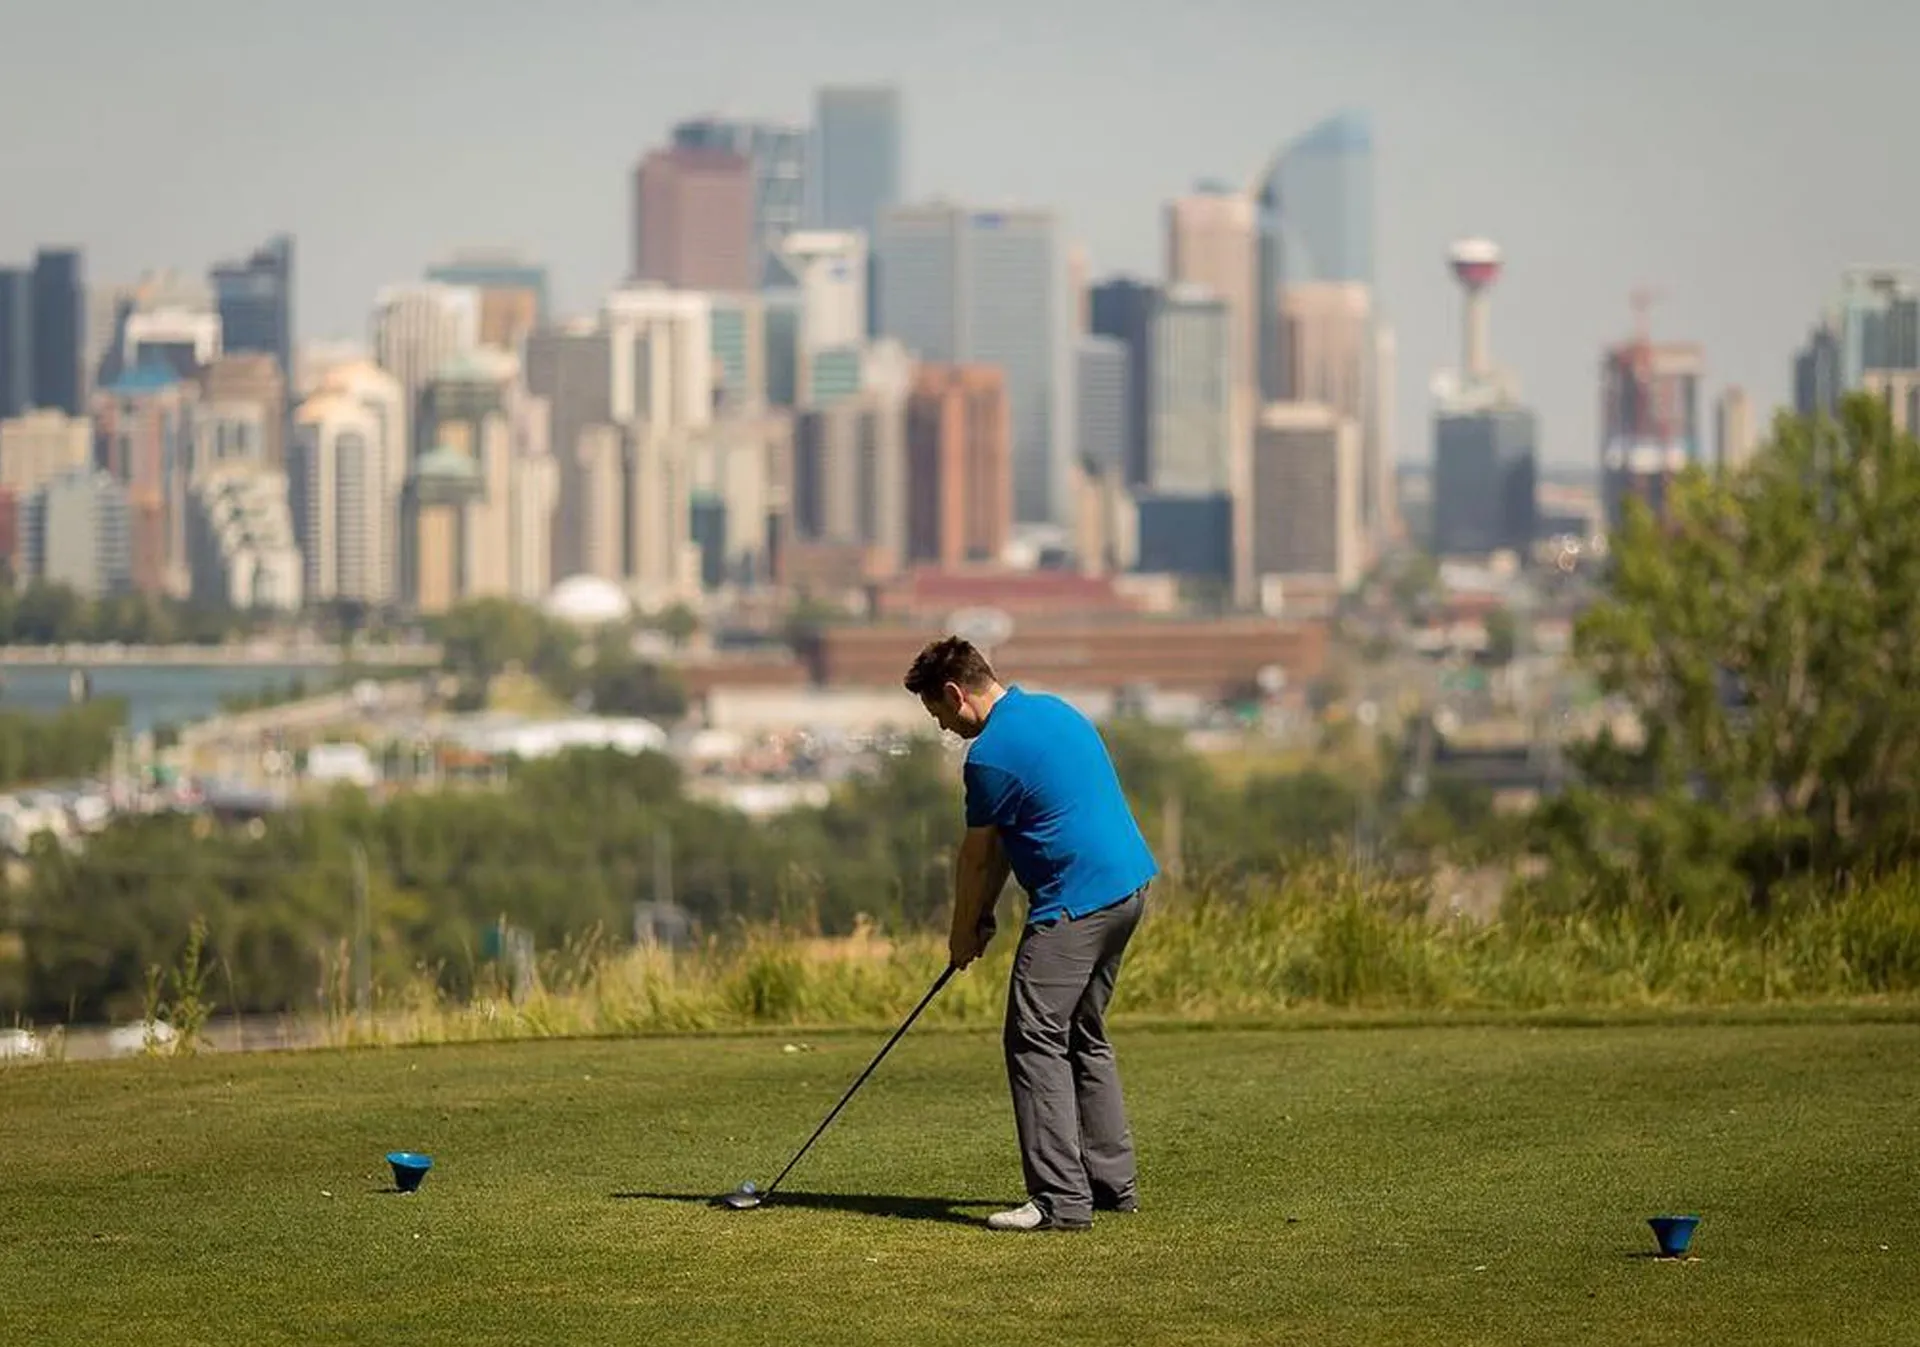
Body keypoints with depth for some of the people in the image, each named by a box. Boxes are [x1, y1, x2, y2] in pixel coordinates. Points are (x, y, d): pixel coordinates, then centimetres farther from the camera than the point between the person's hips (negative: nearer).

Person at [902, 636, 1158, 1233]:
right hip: (1127, 887, 10)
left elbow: (976, 857, -1)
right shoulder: (1053, 710, 16)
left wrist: (964, 934, 13)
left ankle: (1061, 1199, -12)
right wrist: (983, 917, 23)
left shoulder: (991, 755, -14)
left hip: (1075, 904, -10)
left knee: (1037, 1041, -8)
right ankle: (1112, 1180, 21)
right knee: (1083, 1037, 19)